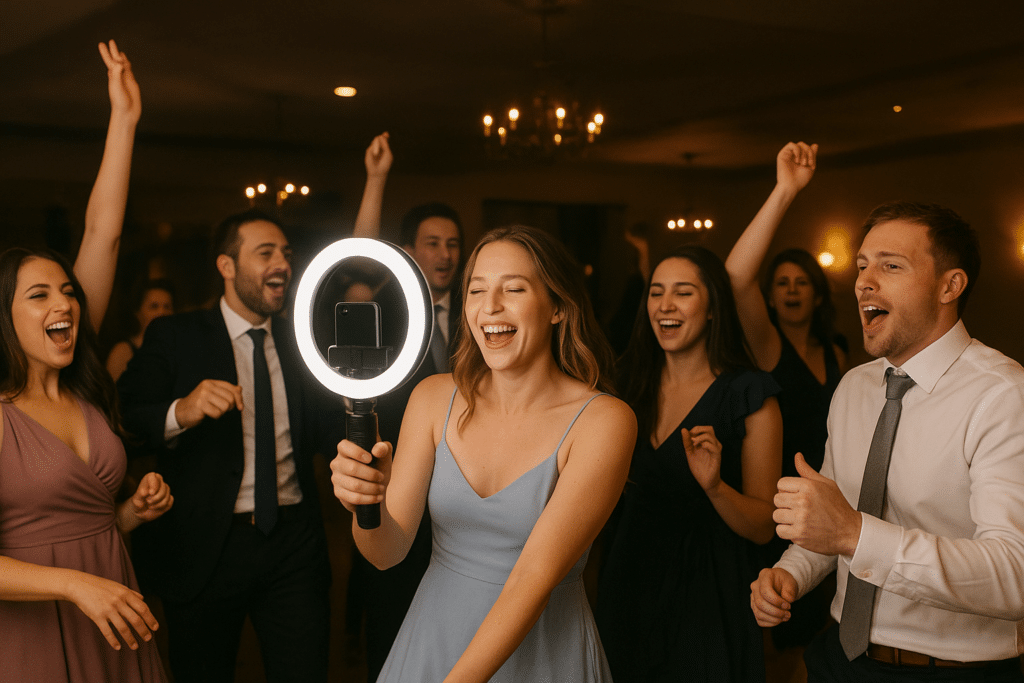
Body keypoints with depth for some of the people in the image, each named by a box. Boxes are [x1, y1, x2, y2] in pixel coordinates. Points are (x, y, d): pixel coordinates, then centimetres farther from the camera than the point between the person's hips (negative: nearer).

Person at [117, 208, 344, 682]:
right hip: (205, 549, -3)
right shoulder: (174, 336, -2)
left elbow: (322, 433, 5)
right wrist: (180, 412, -29)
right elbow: (121, 422, -10)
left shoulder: (299, 342, 10)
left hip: (294, 542, 3)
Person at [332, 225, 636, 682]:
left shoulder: (604, 421, -18)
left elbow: (536, 575, -22)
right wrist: (368, 503, -29)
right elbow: (388, 551, -8)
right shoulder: (435, 397, -7)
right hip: (433, 639, 3)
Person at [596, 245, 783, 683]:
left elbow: (763, 527, -12)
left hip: (708, 594, -4)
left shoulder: (749, 396, -12)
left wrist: (714, 485, -28)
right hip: (629, 584, 4)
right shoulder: (631, 383, 0)